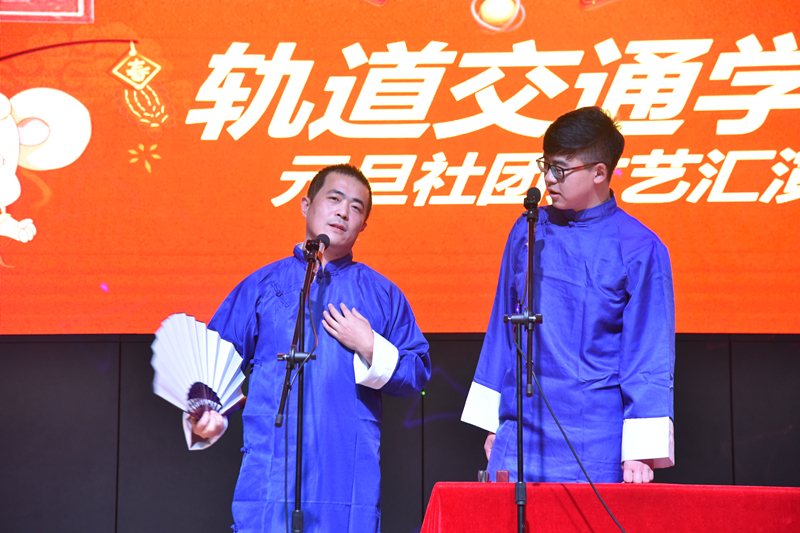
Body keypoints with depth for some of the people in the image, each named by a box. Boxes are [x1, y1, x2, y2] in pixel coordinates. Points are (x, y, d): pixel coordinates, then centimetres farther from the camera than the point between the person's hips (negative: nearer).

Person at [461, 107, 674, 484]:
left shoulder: (640, 250, -6)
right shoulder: (527, 230, 6)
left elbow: (649, 354, -5)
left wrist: (641, 451, -10)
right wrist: (492, 423, 13)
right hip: (520, 435, 3)